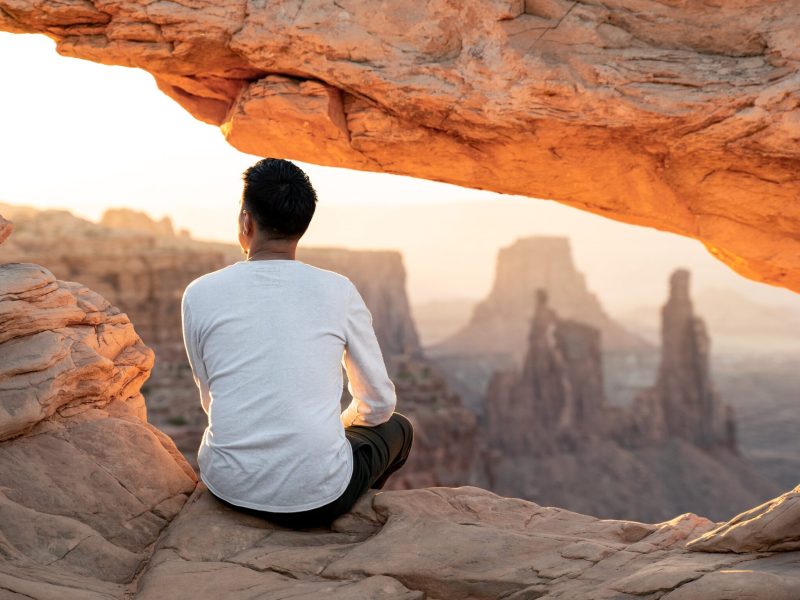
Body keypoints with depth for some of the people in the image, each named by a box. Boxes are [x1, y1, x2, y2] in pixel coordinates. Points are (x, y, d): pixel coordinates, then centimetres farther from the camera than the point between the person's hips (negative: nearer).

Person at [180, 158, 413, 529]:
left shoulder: (199, 294, -3)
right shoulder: (338, 291, -5)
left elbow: (210, 400, 11)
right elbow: (379, 405, 5)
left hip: (230, 488, 2)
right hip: (317, 496, -2)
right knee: (397, 429, 30)